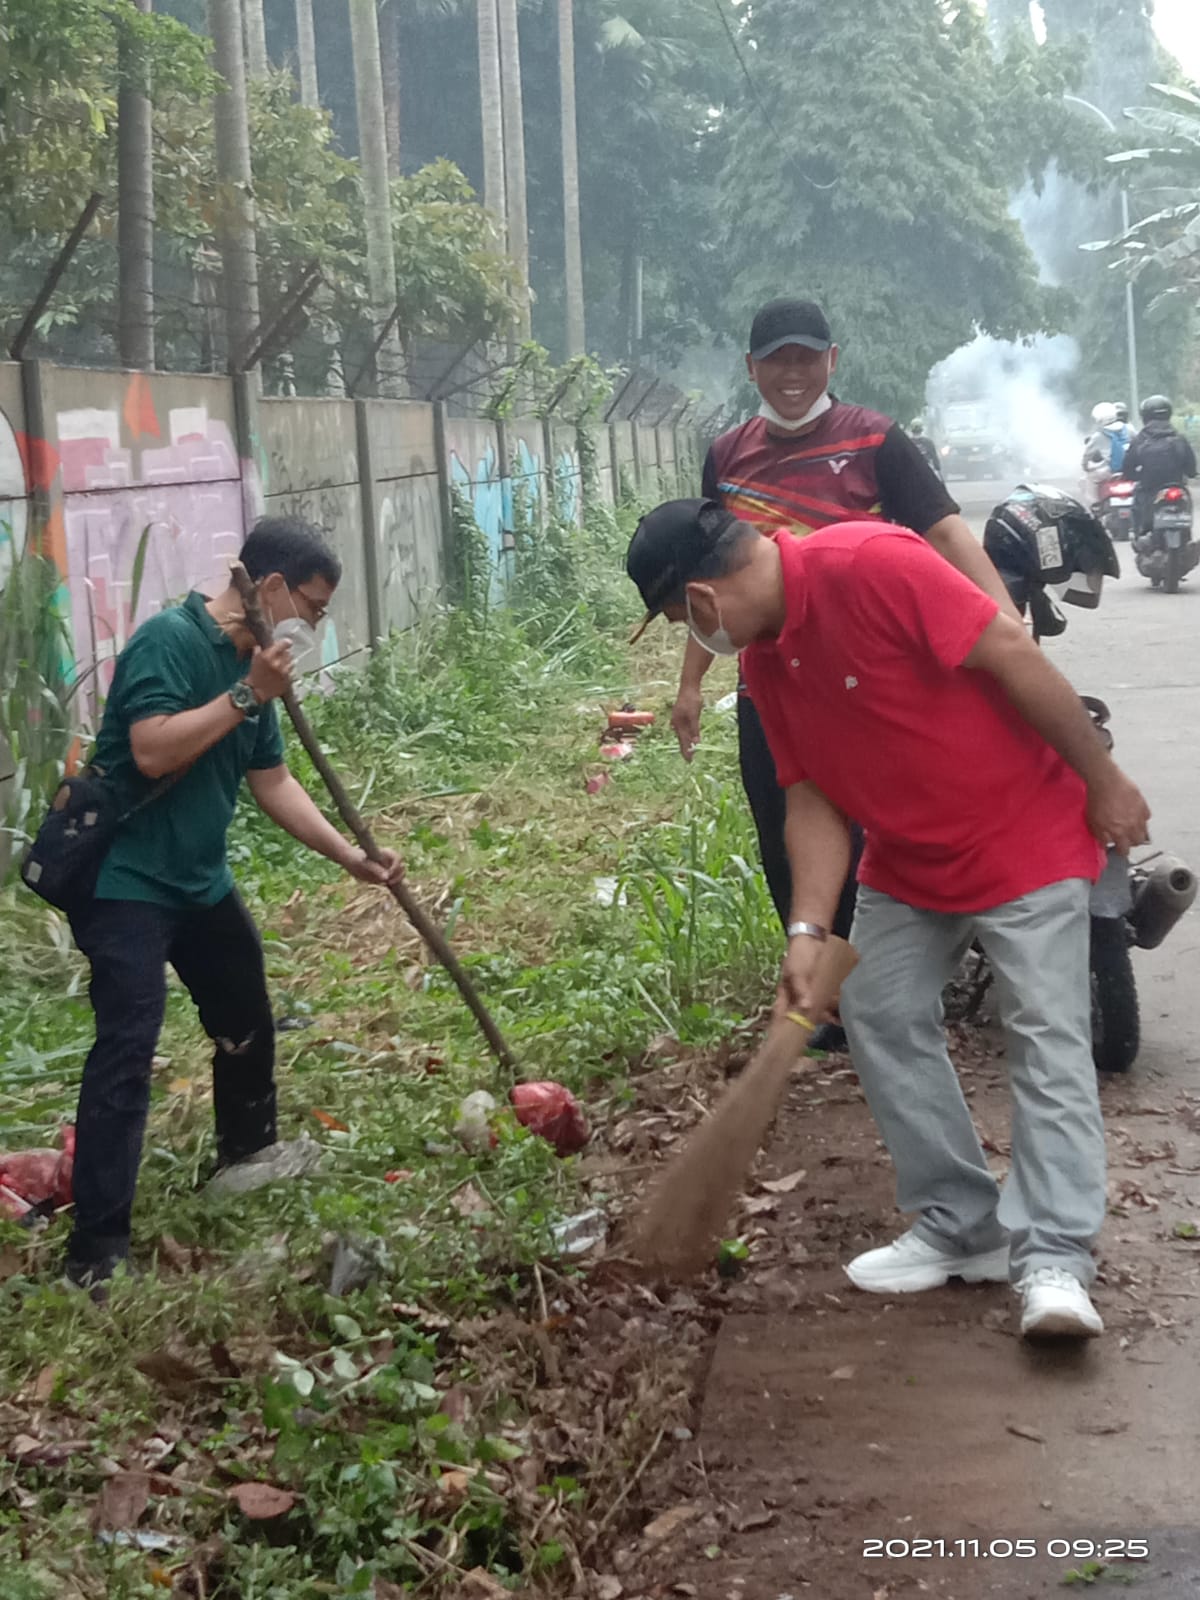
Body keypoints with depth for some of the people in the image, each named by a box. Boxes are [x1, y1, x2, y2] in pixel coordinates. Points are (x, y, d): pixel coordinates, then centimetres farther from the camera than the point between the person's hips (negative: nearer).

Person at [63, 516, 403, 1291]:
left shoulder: (252, 664, 6)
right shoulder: (168, 639, -20)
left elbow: (274, 783, 11)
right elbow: (151, 752, -31)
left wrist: (353, 858, 7)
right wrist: (247, 695, -28)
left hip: (199, 879, 9)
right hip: (123, 882, -9)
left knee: (247, 1019, 22)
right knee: (127, 1050, -14)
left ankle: (249, 1148, 47)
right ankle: (98, 1251, -12)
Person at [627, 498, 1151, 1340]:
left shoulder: (870, 565, -27)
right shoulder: (765, 661, 0)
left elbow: (1012, 656, -26)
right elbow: (814, 800, 1)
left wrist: (1105, 781, -20)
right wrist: (808, 932, -9)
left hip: (1026, 834, -8)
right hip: (908, 858, 9)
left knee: (1048, 1035, -10)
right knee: (882, 1016, 6)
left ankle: (1052, 1258, -10)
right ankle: (963, 1226, 15)